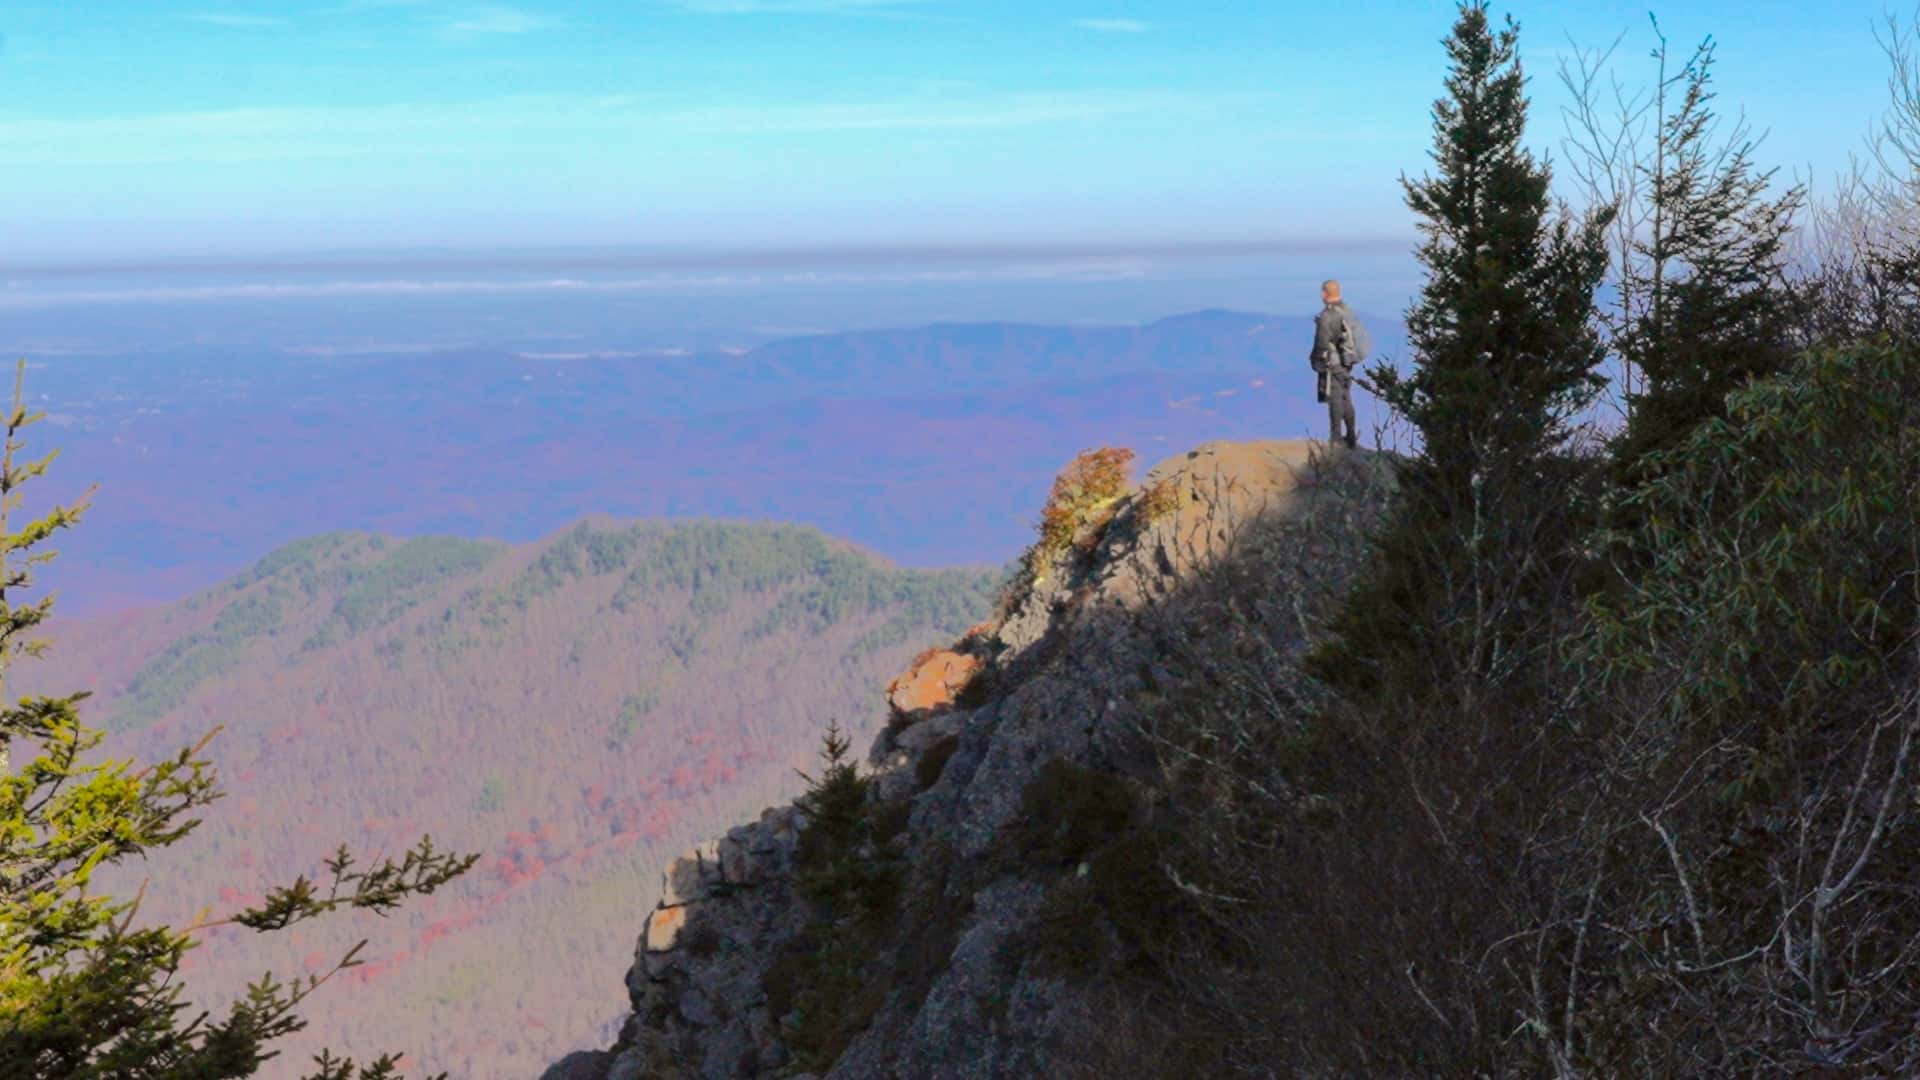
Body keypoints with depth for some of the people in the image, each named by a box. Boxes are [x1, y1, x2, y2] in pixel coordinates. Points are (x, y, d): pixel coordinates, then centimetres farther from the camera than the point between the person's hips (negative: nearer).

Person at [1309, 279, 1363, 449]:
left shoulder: (1327, 316, -19)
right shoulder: (1348, 312, 5)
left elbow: (1321, 344, -17)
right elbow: (1356, 336, 10)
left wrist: (1315, 360, -3)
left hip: (1332, 365, -7)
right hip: (1347, 364, 7)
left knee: (1335, 401, -2)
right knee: (1346, 400, 15)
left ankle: (1335, 439, 2)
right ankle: (1351, 437, 20)